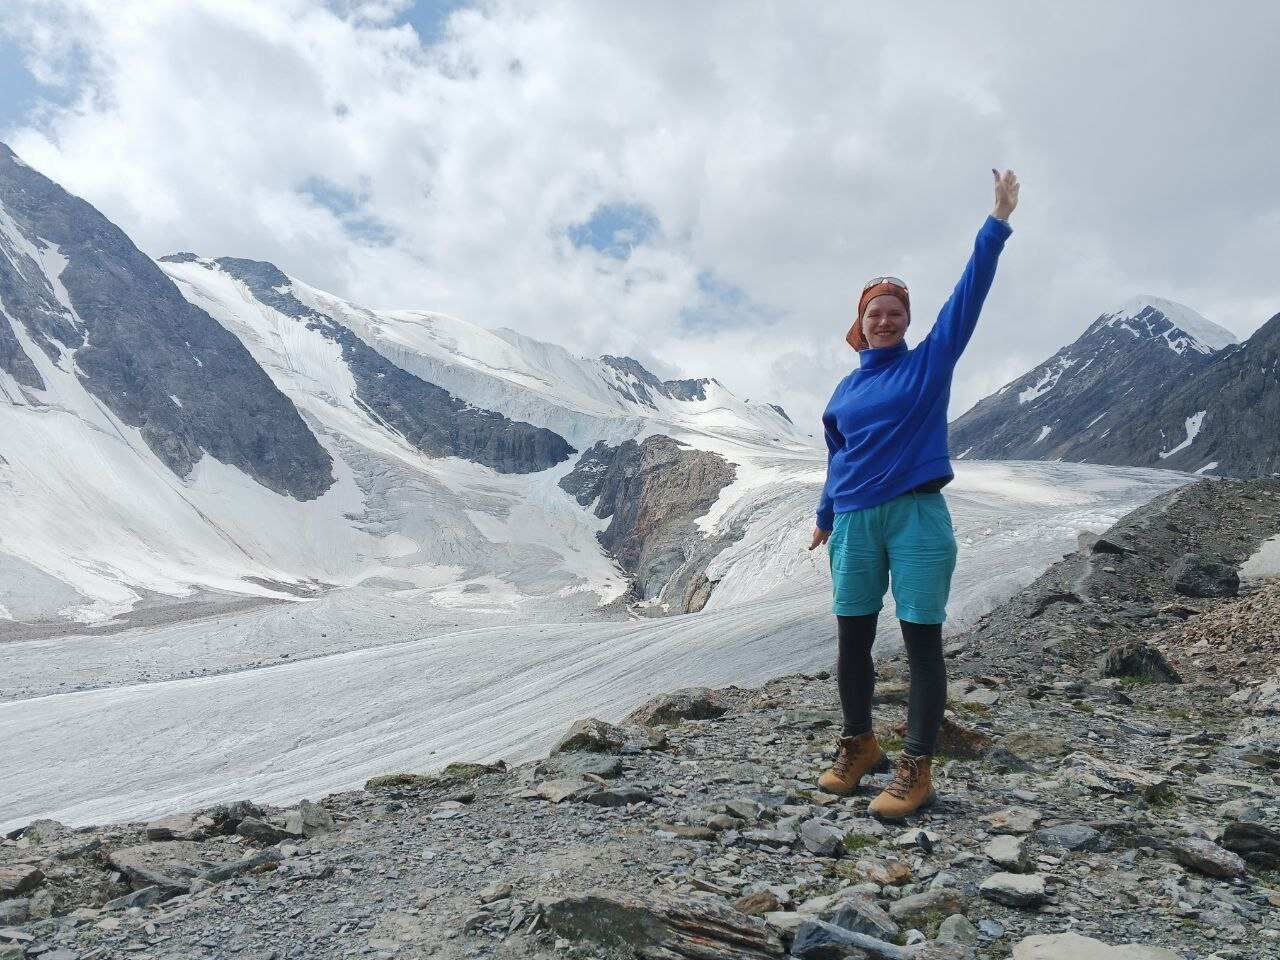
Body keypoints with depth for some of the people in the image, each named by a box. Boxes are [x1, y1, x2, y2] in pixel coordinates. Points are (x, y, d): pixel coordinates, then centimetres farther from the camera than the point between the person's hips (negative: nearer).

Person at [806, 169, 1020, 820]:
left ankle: (916, 770, 5)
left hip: (917, 516, -3)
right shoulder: (847, 388, 14)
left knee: (921, 641, -2)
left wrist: (997, 222, -10)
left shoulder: (931, 361, 4)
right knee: (851, 642, 7)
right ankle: (858, 746, 25)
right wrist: (825, 518, 24)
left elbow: (968, 295, -4)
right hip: (854, 523, 4)